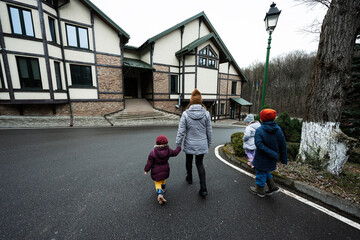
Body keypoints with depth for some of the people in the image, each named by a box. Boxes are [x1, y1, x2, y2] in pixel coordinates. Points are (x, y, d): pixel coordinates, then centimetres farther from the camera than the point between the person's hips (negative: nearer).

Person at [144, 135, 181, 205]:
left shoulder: (153, 153, -24)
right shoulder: (168, 150, -15)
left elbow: (149, 162, -16)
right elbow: (174, 153, 4)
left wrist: (146, 170, -1)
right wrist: (179, 148, 22)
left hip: (156, 171, -3)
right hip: (165, 170, 4)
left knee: (158, 182, 12)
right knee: (163, 179, 30)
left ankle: (160, 194, -8)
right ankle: (163, 188, 51)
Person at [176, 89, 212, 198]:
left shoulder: (185, 114, -15)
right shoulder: (206, 113, -9)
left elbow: (181, 132, -13)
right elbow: (209, 131, -2)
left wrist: (178, 145, -1)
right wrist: (209, 143, 13)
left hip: (189, 145, -1)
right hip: (202, 145, 1)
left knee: (189, 161, 25)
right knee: (200, 164, 17)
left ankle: (189, 178, 48)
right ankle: (203, 189, 13)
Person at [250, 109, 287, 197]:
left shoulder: (259, 130, -20)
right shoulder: (278, 129, -3)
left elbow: (259, 145, -30)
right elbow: (283, 145, 2)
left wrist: (274, 154, -22)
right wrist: (284, 158, 8)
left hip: (262, 158, -6)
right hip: (272, 159, 6)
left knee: (260, 173, 12)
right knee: (265, 171, 29)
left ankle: (260, 190, 30)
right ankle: (273, 187, 31)